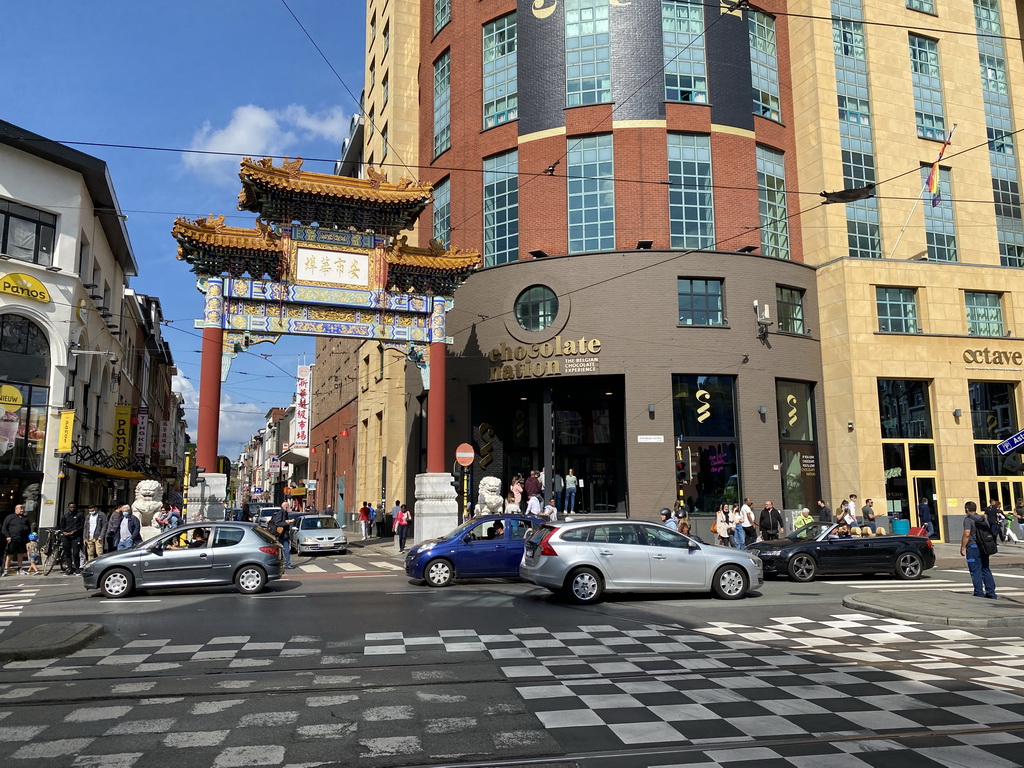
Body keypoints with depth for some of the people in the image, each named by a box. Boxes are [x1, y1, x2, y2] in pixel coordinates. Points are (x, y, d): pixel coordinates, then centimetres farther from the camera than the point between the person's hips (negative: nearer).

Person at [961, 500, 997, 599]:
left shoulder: (968, 519, -11)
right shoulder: (983, 519, 13)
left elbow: (966, 535, -18)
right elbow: (990, 532, 16)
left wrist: (962, 548, -13)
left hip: (973, 547, -7)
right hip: (983, 548, 7)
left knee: (975, 571, -2)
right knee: (986, 569, 13)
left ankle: (979, 593, -1)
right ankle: (991, 592, 13)